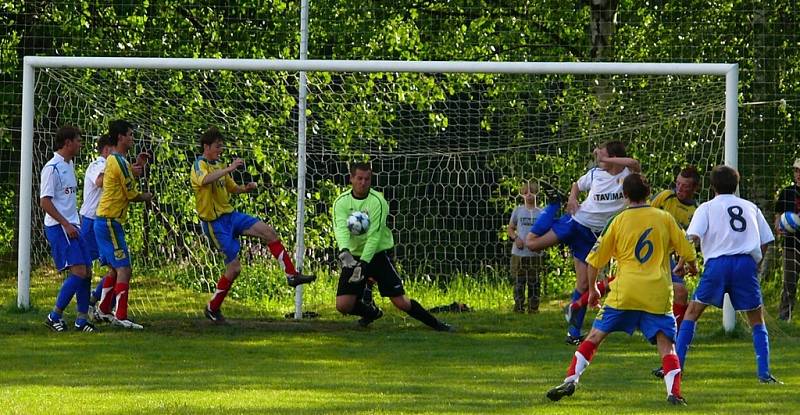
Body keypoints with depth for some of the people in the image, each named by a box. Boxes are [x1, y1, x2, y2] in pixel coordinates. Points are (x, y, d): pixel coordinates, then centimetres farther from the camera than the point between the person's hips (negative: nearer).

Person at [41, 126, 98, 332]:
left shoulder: (69, 165, 16)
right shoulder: (52, 168, -12)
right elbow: (45, 201, -16)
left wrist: (74, 224, 18)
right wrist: (66, 224, -18)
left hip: (72, 226, 9)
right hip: (58, 228, -9)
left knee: (87, 271, 6)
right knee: (78, 271, -15)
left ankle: (82, 318, 11)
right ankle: (55, 316, -9)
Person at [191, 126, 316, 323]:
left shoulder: (219, 165, 15)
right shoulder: (199, 165, -11)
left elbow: (232, 188, 26)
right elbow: (205, 180, -36)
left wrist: (246, 188, 4)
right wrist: (229, 169, -43)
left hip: (230, 215, 8)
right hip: (215, 222, -8)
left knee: (268, 231, -9)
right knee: (234, 267, -9)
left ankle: (292, 275, -7)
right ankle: (212, 308, 7)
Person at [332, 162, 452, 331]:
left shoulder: (378, 201, -13)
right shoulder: (341, 202, -4)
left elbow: (374, 235, -20)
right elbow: (340, 228, -20)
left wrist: (363, 263, -31)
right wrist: (344, 251, -41)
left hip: (378, 254, -3)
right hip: (354, 256, 3)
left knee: (401, 302, -8)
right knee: (343, 305, -7)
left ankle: (435, 324, 10)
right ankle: (371, 312, 24)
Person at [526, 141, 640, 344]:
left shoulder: (628, 175, -9)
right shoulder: (595, 174, 1)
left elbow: (634, 163, -33)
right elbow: (577, 185, 21)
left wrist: (604, 159, -25)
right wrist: (572, 198, 0)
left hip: (593, 235, -2)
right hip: (576, 221, 2)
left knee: (584, 283, -1)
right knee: (532, 242, -6)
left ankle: (574, 331, 13)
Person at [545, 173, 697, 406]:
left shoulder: (619, 221, 6)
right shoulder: (664, 218, 6)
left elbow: (595, 260, 8)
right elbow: (687, 251, 10)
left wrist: (592, 289, 23)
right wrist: (692, 266, 33)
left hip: (625, 292, 0)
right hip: (658, 295, 0)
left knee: (594, 336, 9)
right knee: (666, 345, 0)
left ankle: (571, 380, 1)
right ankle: (674, 393, -18)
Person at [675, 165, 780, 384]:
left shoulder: (707, 208, 11)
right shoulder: (751, 207, 20)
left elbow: (693, 237, -5)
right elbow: (765, 241, 16)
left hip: (718, 263, -2)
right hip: (747, 263, 2)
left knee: (692, 312, 11)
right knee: (757, 318, 12)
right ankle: (764, 372, 0)